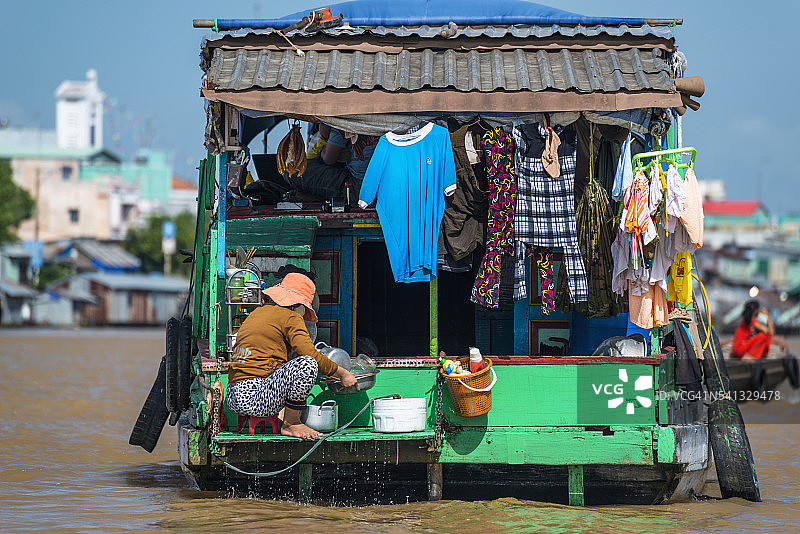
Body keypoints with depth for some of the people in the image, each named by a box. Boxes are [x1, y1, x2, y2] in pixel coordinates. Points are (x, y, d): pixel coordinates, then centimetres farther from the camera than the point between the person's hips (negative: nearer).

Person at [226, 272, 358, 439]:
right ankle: (290, 424, -8)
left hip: (233, 399, 9)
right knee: (307, 363, -21)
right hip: (252, 398, -9)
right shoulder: (291, 318, -4)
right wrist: (343, 374, -1)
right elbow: (310, 354, -14)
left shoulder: (257, 313, 21)